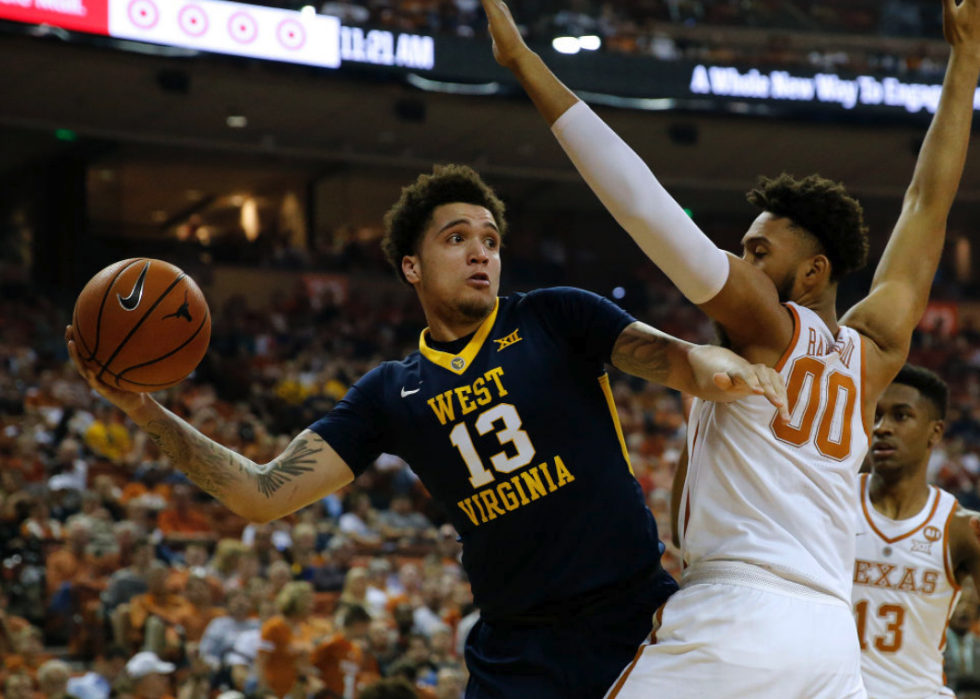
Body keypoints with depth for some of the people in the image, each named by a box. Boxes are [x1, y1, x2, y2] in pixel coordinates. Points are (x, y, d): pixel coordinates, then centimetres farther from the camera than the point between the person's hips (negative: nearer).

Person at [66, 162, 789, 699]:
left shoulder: (554, 318, 4)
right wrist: (147, 411, -4)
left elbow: (669, 356, -10)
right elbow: (263, 494, 6)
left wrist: (711, 365, -36)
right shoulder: (391, 395, 9)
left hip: (635, 616, -2)